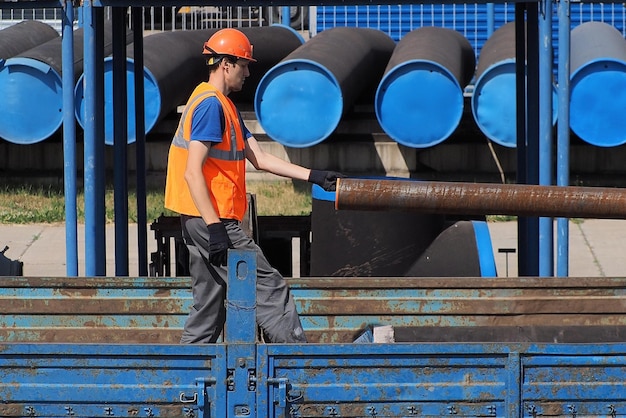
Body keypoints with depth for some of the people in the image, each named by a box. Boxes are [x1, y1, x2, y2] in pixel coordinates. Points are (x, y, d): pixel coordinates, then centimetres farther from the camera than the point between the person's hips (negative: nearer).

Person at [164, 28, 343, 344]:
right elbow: (193, 172, -20)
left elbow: (259, 159, 18)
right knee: (269, 287, -7)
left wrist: (313, 176, 12)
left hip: (199, 222, 11)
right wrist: (215, 227, -24)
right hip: (211, 219, -11)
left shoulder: (224, 106, 20)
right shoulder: (211, 104, -13)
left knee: (209, 306, 11)